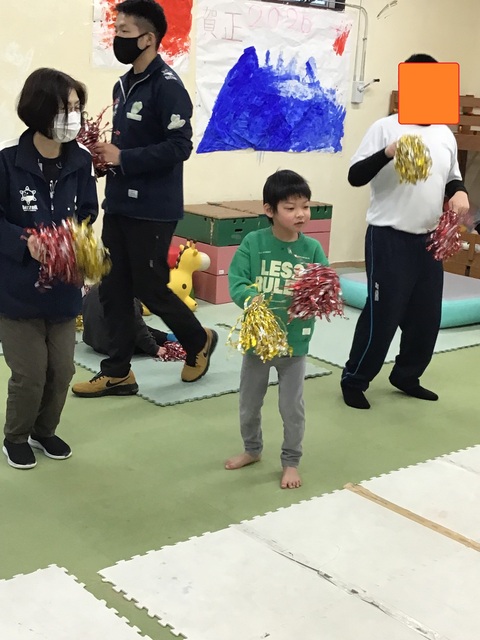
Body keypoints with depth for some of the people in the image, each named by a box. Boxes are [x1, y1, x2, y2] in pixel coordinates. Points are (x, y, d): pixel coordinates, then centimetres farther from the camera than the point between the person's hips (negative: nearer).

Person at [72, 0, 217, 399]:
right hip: (118, 205, 8)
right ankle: (117, 372, 17)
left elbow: (179, 147, -20)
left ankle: (199, 341, 26)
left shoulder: (167, 86, -14)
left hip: (152, 210, -8)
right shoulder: (123, 85, 14)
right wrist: (106, 154, -1)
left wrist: (122, 157, -20)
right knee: (113, 290, 8)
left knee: (149, 288, 1)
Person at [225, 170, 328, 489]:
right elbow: (236, 283, -16)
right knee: (249, 404, 19)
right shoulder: (253, 242, -12)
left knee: (293, 408, 10)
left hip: (295, 343, 0)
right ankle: (252, 450, 45)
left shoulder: (312, 248, -8)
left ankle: (291, 462, 31)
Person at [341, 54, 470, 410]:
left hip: (430, 239, 6)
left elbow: (453, 178, 22)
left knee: (427, 315, 12)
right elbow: (355, 177, -13)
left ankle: (406, 376, 31)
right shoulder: (386, 128, -7)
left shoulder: (445, 134, 11)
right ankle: (354, 380, 14)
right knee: (383, 314, -3)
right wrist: (387, 153, -30)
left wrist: (460, 192, -1)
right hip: (390, 238, -6)